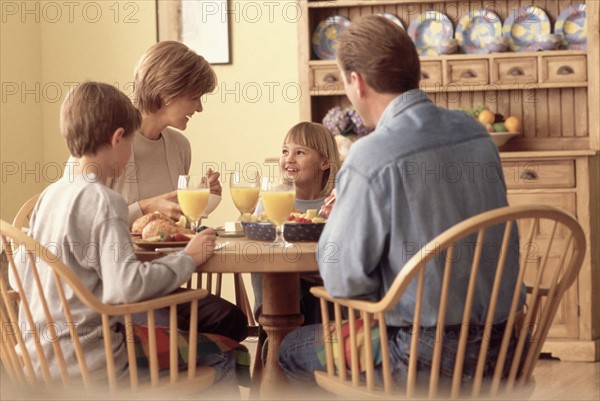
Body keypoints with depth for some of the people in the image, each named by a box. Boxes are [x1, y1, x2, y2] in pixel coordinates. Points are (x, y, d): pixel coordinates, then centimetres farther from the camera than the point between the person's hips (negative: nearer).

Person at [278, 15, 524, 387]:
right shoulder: (476, 132, 2)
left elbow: (343, 280, -15)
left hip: (430, 358, -7)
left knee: (293, 350, 19)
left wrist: (337, 217, 4)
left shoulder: (372, 158, -20)